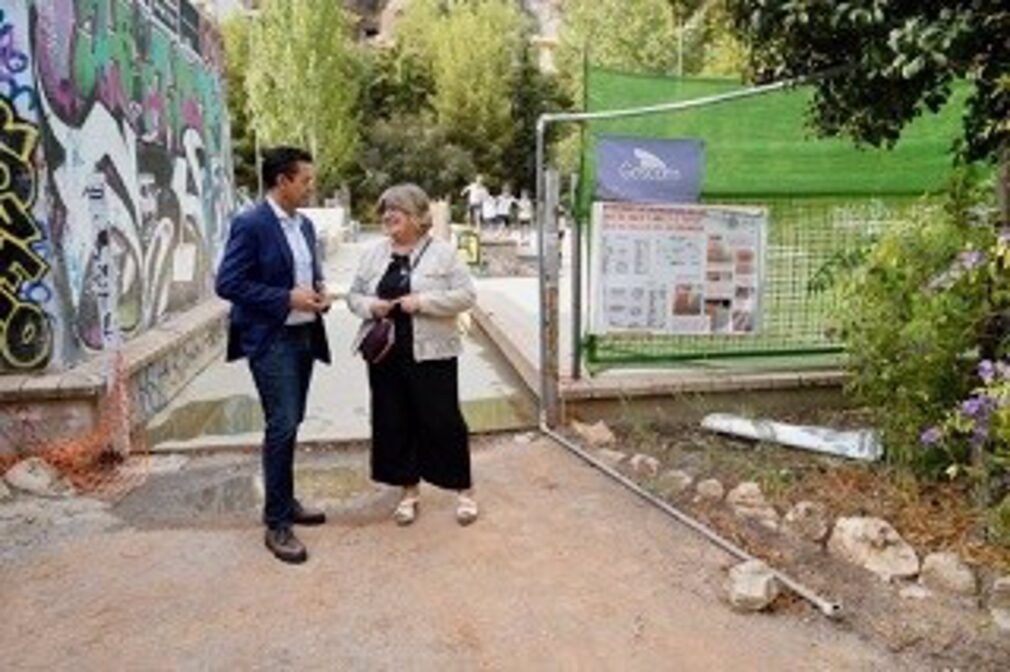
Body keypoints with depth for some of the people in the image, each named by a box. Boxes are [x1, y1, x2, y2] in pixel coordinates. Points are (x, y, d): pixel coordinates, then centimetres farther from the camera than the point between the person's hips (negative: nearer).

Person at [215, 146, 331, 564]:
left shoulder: (305, 225, 11)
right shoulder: (250, 225, -13)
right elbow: (228, 284, -17)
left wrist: (319, 291, 1)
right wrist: (287, 299, -20)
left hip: (304, 335, 8)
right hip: (270, 339, -8)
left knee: (290, 424, 15)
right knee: (282, 426, -8)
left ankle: (285, 502, 29)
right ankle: (277, 523, 2)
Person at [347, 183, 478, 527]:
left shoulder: (442, 252, -4)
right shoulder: (374, 253, 9)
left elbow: (466, 294, -9)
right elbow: (354, 295, 13)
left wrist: (423, 301, -19)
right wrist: (369, 305, -10)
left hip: (430, 353, -4)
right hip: (385, 353, 4)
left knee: (443, 420, 1)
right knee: (393, 421, 9)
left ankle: (463, 490, 18)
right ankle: (409, 490, 24)